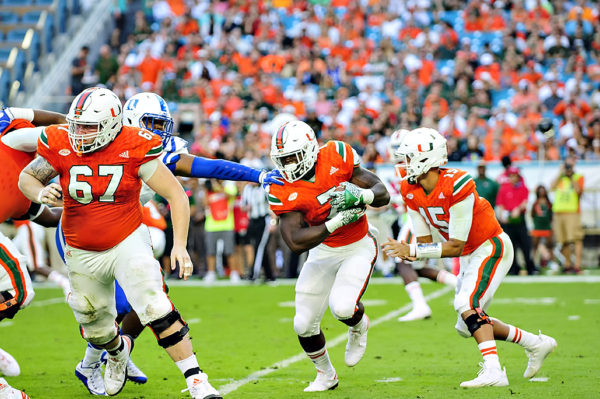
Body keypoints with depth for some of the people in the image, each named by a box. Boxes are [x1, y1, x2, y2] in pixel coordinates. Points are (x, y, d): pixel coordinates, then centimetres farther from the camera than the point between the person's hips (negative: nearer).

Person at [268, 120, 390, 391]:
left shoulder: (336, 158, -18)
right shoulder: (283, 191, -16)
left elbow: (383, 194, -10)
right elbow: (296, 242, -24)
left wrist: (362, 195, -32)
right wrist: (337, 222, -29)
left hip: (358, 246, -3)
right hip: (323, 251, 3)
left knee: (342, 307, -27)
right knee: (304, 325, 3)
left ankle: (359, 327, 12)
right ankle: (326, 375, 31)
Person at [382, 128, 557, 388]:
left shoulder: (456, 186, -30)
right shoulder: (411, 191, -5)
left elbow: (455, 246, -26)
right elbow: (424, 240, -1)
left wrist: (412, 251, -30)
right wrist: (406, 252, -24)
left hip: (491, 247, -9)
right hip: (470, 254, 9)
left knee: (467, 304, -27)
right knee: (467, 326, 10)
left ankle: (493, 371, -31)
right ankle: (536, 344, 23)